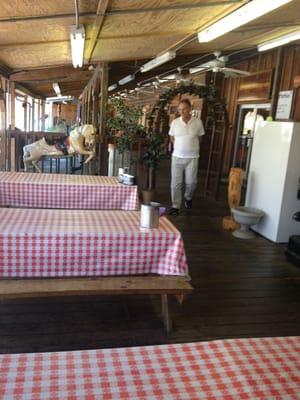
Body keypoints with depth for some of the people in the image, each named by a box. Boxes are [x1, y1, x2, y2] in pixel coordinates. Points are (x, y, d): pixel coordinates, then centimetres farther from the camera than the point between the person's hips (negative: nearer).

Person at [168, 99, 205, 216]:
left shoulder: (198, 122, -4)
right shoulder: (175, 122, -2)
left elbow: (200, 138, 10)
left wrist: (192, 148, 12)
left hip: (192, 157, -1)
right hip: (177, 156, 1)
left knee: (191, 182, 4)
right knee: (176, 183, 2)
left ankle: (188, 197, 35)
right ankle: (175, 206, 12)